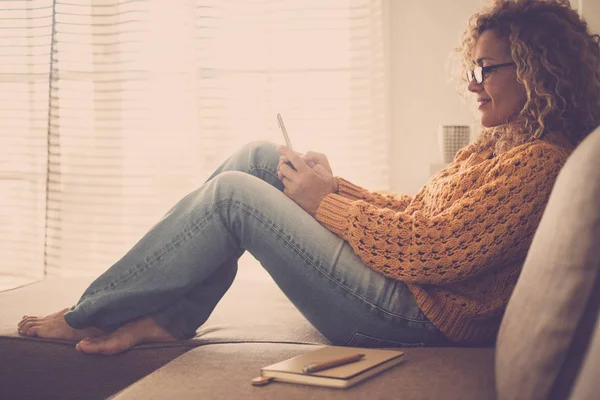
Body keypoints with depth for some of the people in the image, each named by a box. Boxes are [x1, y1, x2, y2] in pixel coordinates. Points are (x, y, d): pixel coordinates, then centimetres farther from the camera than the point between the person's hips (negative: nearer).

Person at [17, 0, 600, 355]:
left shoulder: (540, 163, -17)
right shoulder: (498, 142, 14)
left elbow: (434, 252, -24)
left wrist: (326, 202, -14)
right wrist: (333, 184, 3)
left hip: (413, 318, -10)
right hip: (400, 284, 10)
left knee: (232, 193, -13)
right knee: (256, 157, 6)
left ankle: (89, 316, 3)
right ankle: (163, 317, 3)